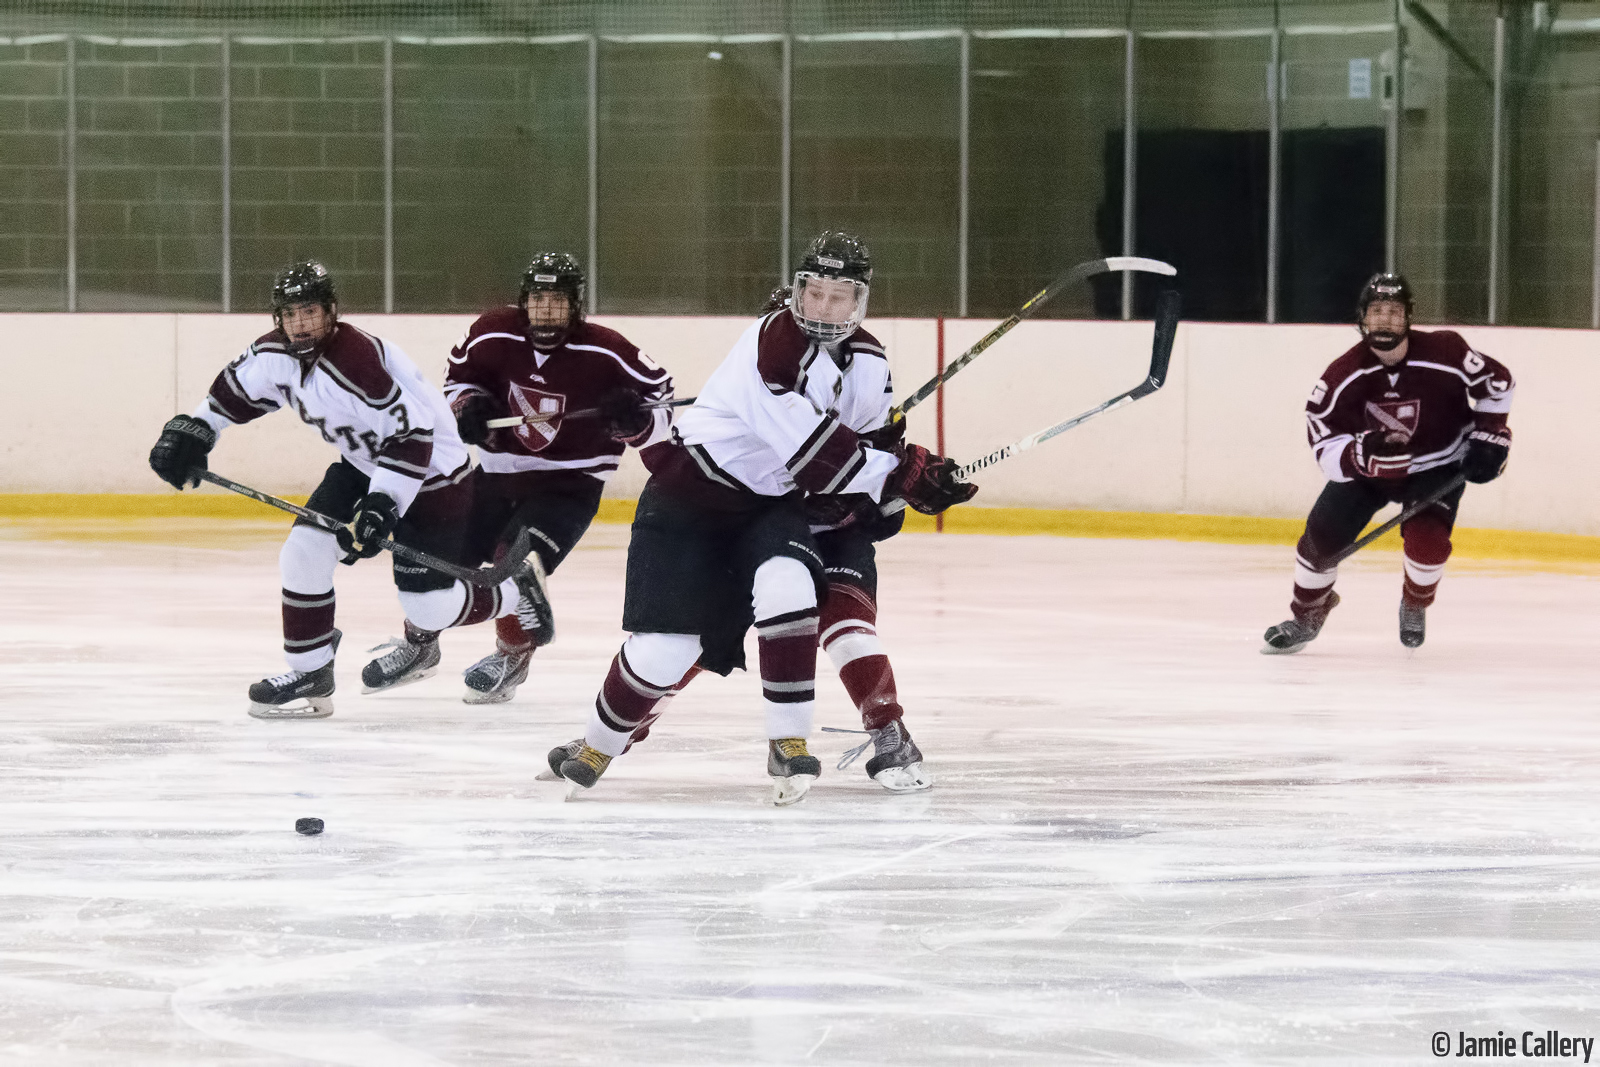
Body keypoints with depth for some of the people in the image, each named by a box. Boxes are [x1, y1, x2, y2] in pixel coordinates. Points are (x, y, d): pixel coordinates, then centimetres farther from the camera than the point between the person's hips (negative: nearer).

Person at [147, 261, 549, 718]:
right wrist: (191, 430, 5)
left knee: (428, 604, -8)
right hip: (363, 463, 8)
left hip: (431, 470, -8)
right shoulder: (276, 354, -7)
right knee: (304, 552, -6)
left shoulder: (358, 360, -33)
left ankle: (517, 590, 21)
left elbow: (412, 434, -32)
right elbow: (237, 389, 14)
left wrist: (384, 503, -35)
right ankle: (312, 672, 8)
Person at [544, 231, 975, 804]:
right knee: (669, 642, -8)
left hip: (772, 504, 5)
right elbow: (814, 454, -30)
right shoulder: (775, 344, -25)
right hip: (692, 493, -5)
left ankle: (788, 745, -19)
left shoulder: (869, 363, 0)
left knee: (787, 583, -26)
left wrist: (874, 504, 2)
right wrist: (907, 474, -29)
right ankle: (597, 745, 17)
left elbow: (871, 446, 19)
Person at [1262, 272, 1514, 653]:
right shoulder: (1344, 375, -22)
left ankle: (1415, 606, 10)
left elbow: (1497, 382, -6)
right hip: (1365, 467, 2)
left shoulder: (1444, 352, -24)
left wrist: (1489, 436, -11)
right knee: (1323, 532, -10)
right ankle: (1307, 616, 17)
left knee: (1427, 539, -24)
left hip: (1437, 467, -2)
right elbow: (1325, 446, -22)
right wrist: (1362, 453, -42)